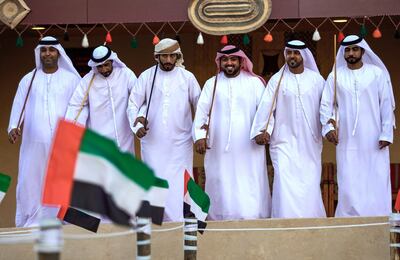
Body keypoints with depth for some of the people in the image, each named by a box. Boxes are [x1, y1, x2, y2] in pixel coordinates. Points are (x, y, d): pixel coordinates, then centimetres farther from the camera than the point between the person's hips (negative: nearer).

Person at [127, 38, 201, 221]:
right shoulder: (146, 76, 4)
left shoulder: (187, 77, 4)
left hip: (180, 143, -1)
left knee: (178, 185, -5)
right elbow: (133, 104, 7)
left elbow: (199, 104, 9)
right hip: (152, 142, 1)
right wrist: (137, 125, -9)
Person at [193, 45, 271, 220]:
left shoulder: (254, 83, 8)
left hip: (248, 149, -1)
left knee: (250, 191, -6)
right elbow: (201, 112, 6)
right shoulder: (212, 84, 12)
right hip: (219, 150, 1)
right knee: (222, 191, 0)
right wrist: (200, 136, -8)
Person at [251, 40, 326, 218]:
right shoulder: (277, 80, 3)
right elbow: (266, 108, -5)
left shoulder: (316, 80, 8)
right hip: (285, 142, -1)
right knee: (285, 186, -12)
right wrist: (262, 130, -18)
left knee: (310, 186, 1)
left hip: (310, 143, 2)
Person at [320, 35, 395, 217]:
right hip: (347, 141, 1)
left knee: (377, 184, -2)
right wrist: (328, 126, -13)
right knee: (349, 185, -1)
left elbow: (386, 105, 2)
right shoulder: (335, 77, 7)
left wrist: (386, 133, -4)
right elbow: (326, 105, 4)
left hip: (374, 140, -1)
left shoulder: (377, 73, 4)